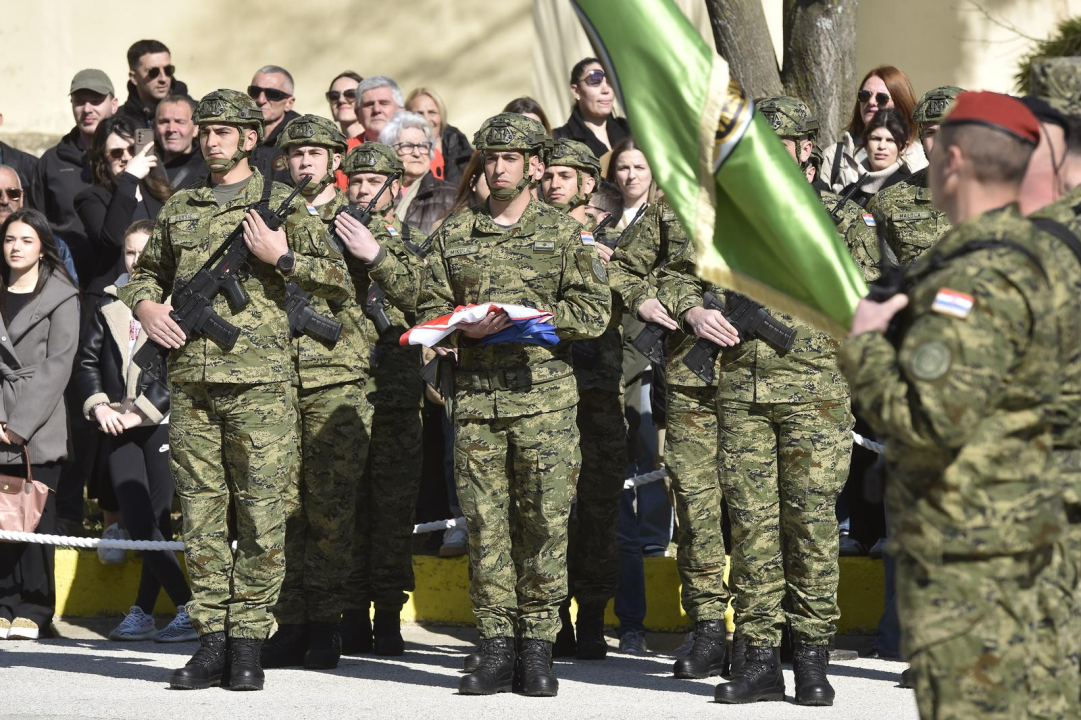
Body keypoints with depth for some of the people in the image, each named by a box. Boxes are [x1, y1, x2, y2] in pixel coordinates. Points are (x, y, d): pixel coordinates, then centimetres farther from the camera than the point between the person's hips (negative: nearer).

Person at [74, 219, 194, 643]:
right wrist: (98, 404, -2)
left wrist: (143, 410, -13)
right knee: (137, 524, 0)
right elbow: (87, 359, 14)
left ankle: (143, 612, -3)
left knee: (156, 521, -6)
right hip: (120, 428, 5)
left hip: (163, 422, -5)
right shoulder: (112, 303, 12)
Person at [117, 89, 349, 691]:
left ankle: (248, 642, 2)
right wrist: (145, 305, 7)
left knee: (261, 517, -4)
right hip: (191, 382, 4)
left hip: (259, 384, -4)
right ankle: (212, 641, 8)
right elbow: (146, 272, 28)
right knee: (202, 514, 4)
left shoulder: (283, 205, 4)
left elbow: (339, 281, -1)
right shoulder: (179, 209, 16)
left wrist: (281, 257, -12)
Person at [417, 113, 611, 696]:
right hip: (476, 397, 2)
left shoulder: (565, 234, 8)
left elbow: (594, 312, 1)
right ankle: (496, 646, 5)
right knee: (485, 524, 0)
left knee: (545, 521, -3)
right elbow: (429, 311, 12)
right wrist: (468, 326, -9)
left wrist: (530, 312, -12)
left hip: (545, 396, -2)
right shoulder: (453, 236, 14)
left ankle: (538, 647, 3)